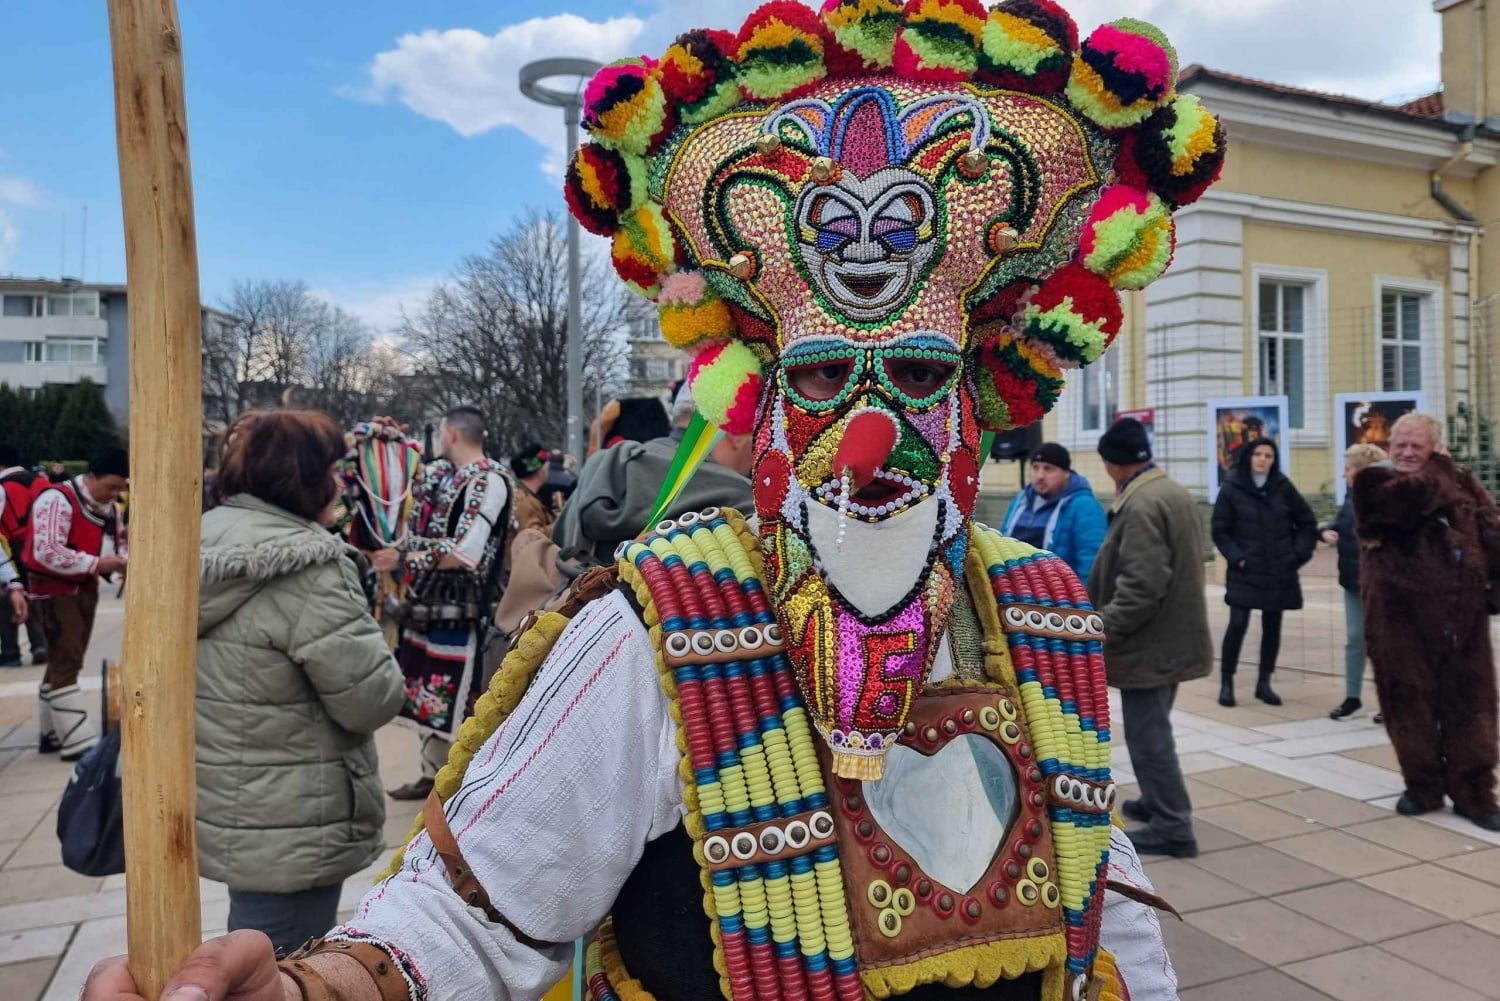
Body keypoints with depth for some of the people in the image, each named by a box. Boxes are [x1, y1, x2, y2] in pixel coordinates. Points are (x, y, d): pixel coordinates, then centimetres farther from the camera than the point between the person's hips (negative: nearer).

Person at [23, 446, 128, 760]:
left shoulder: (109, 507, 6)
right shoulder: (57, 500, -20)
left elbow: (114, 544, 15)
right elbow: (47, 553, -27)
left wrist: (122, 561, -7)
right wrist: (96, 564, -29)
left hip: (85, 588, 9)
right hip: (54, 588, -9)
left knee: (66, 661, 15)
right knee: (66, 663, -10)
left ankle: (52, 733, 25)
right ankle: (78, 741, -10)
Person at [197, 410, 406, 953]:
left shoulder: (205, 542, 3)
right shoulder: (304, 567, -24)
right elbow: (373, 699, -21)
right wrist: (376, 655, -1)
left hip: (220, 807, 9)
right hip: (285, 829, -9)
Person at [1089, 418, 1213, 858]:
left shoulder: (1141, 505, -20)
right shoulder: (1175, 493, 13)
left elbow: (1141, 585, -28)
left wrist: (1103, 629, -23)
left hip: (1148, 642, -10)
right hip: (1172, 635, 11)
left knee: (1148, 734, -2)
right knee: (1152, 729, 22)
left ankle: (1172, 826, 5)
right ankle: (1157, 802, 34)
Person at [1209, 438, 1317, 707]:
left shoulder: (1283, 487, 3)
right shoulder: (1231, 488, -5)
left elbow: (1307, 522, 11)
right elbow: (1220, 531, -2)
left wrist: (1299, 554, 2)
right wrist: (1236, 557, -12)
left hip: (1279, 572, 3)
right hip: (1245, 572, -3)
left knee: (1272, 626, 9)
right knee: (1237, 625, -9)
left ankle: (1264, 683, 21)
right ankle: (1226, 682, 4)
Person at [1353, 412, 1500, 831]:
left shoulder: (1461, 482, 10)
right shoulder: (1377, 483, 2)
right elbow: (1413, 496, -20)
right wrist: (1440, 468, -5)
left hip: (1461, 611, 2)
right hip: (1402, 615, -2)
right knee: (1411, 700, 5)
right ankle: (1423, 786, 19)